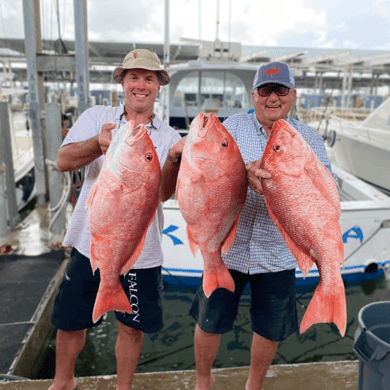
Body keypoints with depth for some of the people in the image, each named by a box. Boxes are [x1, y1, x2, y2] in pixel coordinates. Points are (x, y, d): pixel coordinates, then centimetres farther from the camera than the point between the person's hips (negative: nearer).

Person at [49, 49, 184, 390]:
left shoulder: (169, 137, 1)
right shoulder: (97, 117, 1)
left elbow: (162, 193, -9)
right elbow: (63, 162, -11)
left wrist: (174, 159, -29)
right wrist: (98, 143, -30)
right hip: (91, 243, 1)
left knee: (132, 327, 14)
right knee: (70, 321, 16)